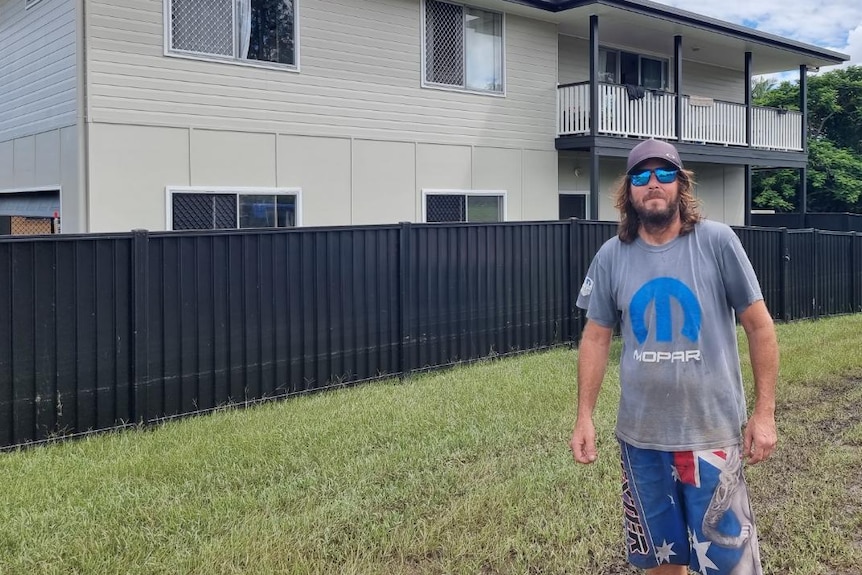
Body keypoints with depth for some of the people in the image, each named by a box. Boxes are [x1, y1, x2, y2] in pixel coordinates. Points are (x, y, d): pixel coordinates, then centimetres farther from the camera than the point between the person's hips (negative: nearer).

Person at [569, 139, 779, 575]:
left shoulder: (717, 242, -8)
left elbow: (759, 325, -4)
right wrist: (584, 417, 1)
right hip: (640, 435, 3)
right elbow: (595, 338, 6)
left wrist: (764, 412, -6)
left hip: (711, 432, -2)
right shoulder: (611, 256, 0)